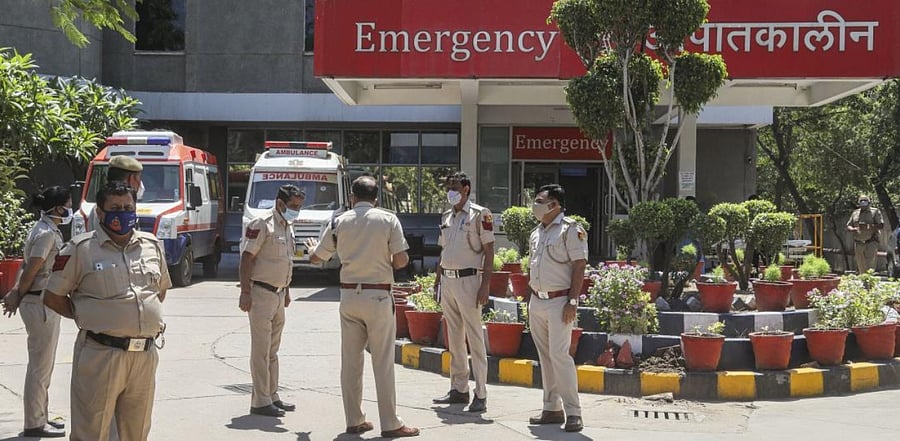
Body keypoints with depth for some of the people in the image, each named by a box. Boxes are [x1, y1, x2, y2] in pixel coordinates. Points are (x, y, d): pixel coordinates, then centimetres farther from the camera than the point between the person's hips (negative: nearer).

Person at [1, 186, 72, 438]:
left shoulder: (48, 230, 12)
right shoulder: (47, 233, -18)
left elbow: (28, 267, 9)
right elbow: (30, 271, -18)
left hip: (46, 303, 10)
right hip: (41, 303, -10)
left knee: (44, 365, 17)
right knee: (40, 366, -2)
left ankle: (40, 416, 27)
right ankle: (35, 424, 5)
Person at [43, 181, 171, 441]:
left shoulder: (152, 245, 13)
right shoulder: (80, 249, -2)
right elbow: (53, 297, 1)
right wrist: (88, 318, 1)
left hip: (145, 356, 5)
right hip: (100, 354, -5)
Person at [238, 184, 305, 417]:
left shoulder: (288, 227, 13)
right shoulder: (262, 225, -14)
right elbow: (246, 258, -16)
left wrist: (287, 291, 22)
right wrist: (245, 292, -21)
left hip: (278, 293, 9)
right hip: (261, 292, -9)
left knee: (272, 349, 15)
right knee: (261, 349, -5)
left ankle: (272, 396, 22)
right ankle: (260, 401, -1)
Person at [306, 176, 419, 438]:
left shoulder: (339, 222, 4)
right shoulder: (389, 220, -3)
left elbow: (315, 258, 15)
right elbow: (401, 261, -8)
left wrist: (312, 246, 38)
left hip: (349, 296, 3)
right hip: (378, 297, -3)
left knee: (350, 361, 10)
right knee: (383, 362, 0)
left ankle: (354, 421, 14)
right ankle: (390, 424, 1)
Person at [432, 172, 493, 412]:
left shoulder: (480, 215, -6)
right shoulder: (446, 217, 15)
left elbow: (489, 251, -9)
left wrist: (485, 285, -15)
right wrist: (437, 281, 16)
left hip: (468, 280, -7)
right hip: (447, 280, 7)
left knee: (474, 339, -6)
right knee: (454, 340, 11)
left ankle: (481, 395, -3)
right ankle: (458, 389, 19)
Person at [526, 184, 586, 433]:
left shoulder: (570, 230, -8)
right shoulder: (537, 233, 16)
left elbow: (579, 266, -12)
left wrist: (572, 301, -18)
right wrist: (531, 301, 17)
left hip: (558, 302, -8)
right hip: (537, 301, 8)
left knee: (559, 354, -13)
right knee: (545, 356, 9)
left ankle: (573, 412, -9)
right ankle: (552, 409, 15)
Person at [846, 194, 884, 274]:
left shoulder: (875, 212, 1)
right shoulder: (855, 213, 14)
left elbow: (881, 225, -8)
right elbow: (848, 226, 14)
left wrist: (869, 227, -20)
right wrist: (853, 229, -9)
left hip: (871, 242, -5)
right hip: (858, 243, 5)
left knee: (869, 265, -14)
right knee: (861, 266, 8)